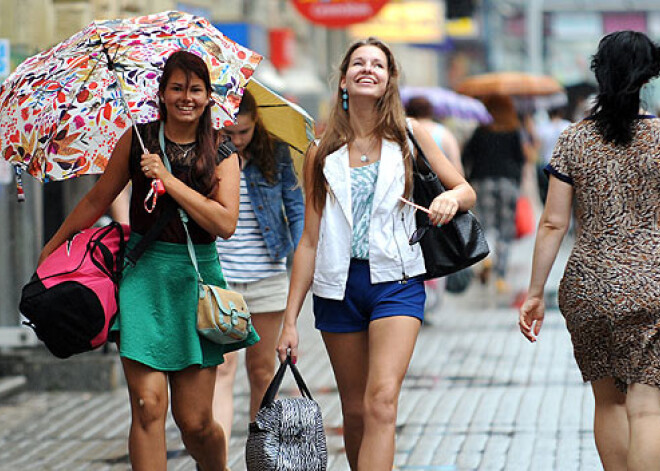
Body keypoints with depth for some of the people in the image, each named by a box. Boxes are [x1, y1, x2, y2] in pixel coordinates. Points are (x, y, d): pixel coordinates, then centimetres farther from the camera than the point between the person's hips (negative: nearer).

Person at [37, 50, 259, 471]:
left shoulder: (222, 154, 2)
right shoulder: (138, 140, 4)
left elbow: (226, 224, -12)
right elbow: (98, 200, 15)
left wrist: (168, 179, -15)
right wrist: (54, 246, 20)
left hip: (196, 278, 0)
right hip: (143, 274, 0)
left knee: (195, 421, 1)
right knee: (148, 406, -11)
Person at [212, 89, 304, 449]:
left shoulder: (274, 153, 3)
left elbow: (296, 209, 7)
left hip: (267, 276, 2)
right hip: (216, 276, -2)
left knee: (262, 371, 10)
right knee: (221, 369, -13)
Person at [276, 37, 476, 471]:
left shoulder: (409, 135, 4)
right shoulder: (323, 154, 7)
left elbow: (466, 190, 11)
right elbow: (310, 241, 8)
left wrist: (451, 198, -15)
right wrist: (290, 320, 5)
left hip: (395, 280, -2)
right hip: (338, 285, 2)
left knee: (382, 402, -18)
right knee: (355, 412, 7)